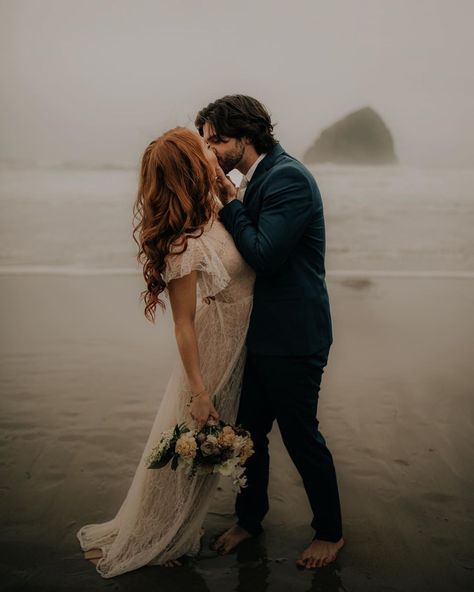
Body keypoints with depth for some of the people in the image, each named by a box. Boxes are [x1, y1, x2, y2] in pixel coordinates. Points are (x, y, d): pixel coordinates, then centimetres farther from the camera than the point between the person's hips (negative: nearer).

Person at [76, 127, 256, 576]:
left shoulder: (214, 207, -3)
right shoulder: (184, 243, -28)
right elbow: (183, 324, -22)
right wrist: (199, 392, -18)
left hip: (237, 345, 8)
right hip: (211, 350, -8)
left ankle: (178, 533, 42)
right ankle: (137, 542, 33)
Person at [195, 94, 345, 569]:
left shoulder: (289, 178, -18)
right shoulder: (251, 181, 9)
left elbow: (264, 254, -26)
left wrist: (229, 201, -16)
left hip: (291, 339, -8)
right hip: (258, 334, 8)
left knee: (300, 437, 6)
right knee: (249, 431, 18)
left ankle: (330, 532, 28)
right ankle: (250, 518, 39)